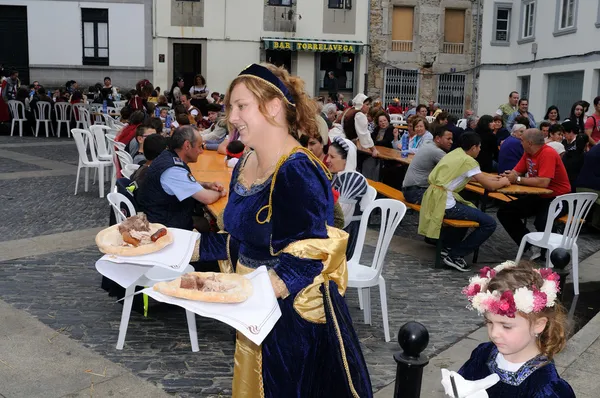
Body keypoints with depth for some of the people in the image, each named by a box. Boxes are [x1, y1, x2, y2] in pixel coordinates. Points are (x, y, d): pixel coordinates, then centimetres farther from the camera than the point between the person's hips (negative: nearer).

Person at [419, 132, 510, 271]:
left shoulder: (454, 153, 15)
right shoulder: (468, 161, -9)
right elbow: (490, 186, -6)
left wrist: (493, 178, 25)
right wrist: (503, 182, 14)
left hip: (433, 197, 9)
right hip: (444, 203, -9)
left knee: (470, 209, 34)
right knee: (489, 223, -4)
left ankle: (447, 245, 31)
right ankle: (454, 255, 1)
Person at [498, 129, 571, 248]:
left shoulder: (548, 153, -23)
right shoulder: (528, 153, 3)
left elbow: (543, 182, -32)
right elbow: (516, 172, 6)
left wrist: (517, 179, -24)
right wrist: (509, 175, -19)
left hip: (557, 198, -9)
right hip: (539, 195, 9)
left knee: (542, 222, -37)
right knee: (504, 212, 0)